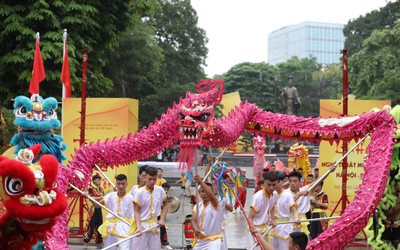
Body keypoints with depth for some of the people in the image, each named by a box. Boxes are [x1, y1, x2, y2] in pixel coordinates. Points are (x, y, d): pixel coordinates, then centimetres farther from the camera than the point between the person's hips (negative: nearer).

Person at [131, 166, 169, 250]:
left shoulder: (160, 190, 1)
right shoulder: (140, 192, -10)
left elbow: (166, 204, 17)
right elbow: (136, 211, -9)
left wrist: (162, 218, 5)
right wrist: (138, 227, -21)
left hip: (155, 226, 4)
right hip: (142, 225, -4)